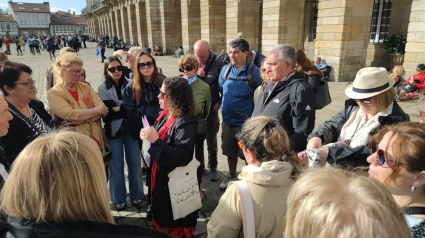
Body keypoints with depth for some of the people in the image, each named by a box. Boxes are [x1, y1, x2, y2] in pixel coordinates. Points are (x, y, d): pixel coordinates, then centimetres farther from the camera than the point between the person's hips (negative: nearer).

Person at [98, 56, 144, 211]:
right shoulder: (103, 88, -2)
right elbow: (109, 113, -10)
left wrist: (119, 109, -14)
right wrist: (127, 109, -15)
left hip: (131, 129, 1)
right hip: (114, 131, -1)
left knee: (135, 163, 8)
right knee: (117, 166, 7)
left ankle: (136, 195, 26)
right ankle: (118, 199, 23)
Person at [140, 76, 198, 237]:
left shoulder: (185, 124, -25)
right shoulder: (165, 115, 2)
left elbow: (180, 157, -32)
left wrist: (155, 140, -32)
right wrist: (148, 135, -4)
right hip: (161, 177, 9)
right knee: (162, 218, 26)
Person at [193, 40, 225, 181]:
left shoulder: (217, 63, -12)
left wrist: (220, 102, -8)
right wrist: (196, 75, -17)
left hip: (211, 108, -3)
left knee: (211, 141, 10)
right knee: (197, 139, 16)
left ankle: (213, 168, 28)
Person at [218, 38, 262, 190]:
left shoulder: (254, 71, -11)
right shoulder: (225, 69, 1)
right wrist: (223, 104, 11)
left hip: (246, 121, -4)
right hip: (228, 119, 4)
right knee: (230, 151, 20)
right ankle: (231, 176, 40)